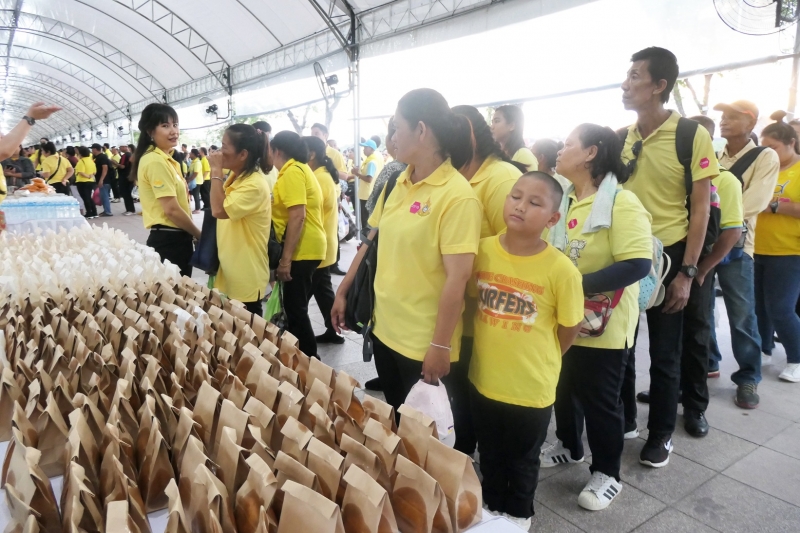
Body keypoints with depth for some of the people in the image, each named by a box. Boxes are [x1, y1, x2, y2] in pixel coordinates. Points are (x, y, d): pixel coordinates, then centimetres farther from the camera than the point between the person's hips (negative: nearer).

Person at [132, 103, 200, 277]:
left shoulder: (164, 159, 15)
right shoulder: (156, 161, -16)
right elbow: (172, 210, -20)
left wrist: (193, 235, 11)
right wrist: (200, 235, -9)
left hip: (170, 239, 10)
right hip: (169, 241, -10)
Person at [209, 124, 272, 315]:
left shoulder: (255, 185, -21)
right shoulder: (234, 177, 9)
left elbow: (219, 210, -29)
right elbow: (220, 210, 18)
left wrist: (216, 171, -22)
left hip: (247, 277, -9)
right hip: (230, 272, 9)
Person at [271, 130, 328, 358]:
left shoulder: (291, 172, -14)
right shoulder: (301, 168, 15)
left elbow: (298, 216, -23)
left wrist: (285, 259, -23)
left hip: (301, 250, -10)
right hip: (306, 247, 10)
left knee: (295, 307, -3)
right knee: (296, 306, 17)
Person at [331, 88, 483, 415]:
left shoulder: (458, 196, -18)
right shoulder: (396, 183, 4)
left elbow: (457, 278, -21)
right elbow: (371, 241, 12)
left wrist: (440, 346, -20)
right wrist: (343, 291, 13)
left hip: (424, 343, -6)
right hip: (384, 327, 6)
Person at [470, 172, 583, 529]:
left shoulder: (561, 269, -21)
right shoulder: (483, 250, -10)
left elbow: (569, 329, -7)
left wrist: (538, 361, 4)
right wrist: (499, 346, 7)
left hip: (532, 386, -3)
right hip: (484, 378, 3)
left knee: (523, 460, 22)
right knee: (490, 454, 25)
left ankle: (518, 515, 49)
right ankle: (491, 506, 51)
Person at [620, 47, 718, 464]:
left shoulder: (693, 136, -8)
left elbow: (700, 209, -8)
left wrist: (687, 271, -12)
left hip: (667, 255, -4)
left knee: (664, 353, 8)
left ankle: (661, 435, 26)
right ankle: (624, 421, 32)